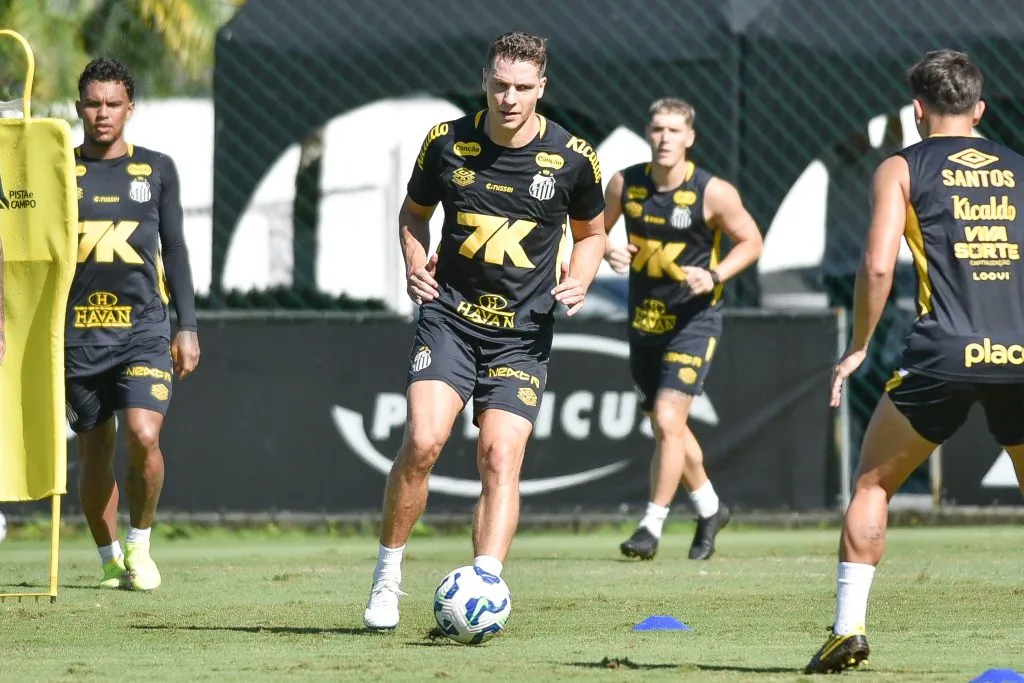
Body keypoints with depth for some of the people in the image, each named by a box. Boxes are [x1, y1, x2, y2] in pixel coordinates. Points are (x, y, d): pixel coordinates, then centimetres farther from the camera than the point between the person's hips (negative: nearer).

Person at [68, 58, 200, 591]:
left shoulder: (156, 170, 8)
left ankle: (140, 543, 2)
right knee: (94, 452, 5)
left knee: (144, 438, -18)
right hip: (78, 331, 1)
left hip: (144, 327, -1)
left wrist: (187, 327, 7)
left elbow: (175, 250, 12)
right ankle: (110, 559, 20)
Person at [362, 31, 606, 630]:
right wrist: (415, 262, -3)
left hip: (523, 333, 0)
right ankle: (388, 579, -1)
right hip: (449, 316, 0)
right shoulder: (447, 143, -2)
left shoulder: (572, 158, -3)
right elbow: (415, 212, 16)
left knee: (501, 457, -13)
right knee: (421, 443, -16)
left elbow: (591, 231, 14)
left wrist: (578, 278, -5)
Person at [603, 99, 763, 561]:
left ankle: (651, 527, -9)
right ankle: (710, 509, 36)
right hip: (644, 317, 5)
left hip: (694, 318, -5)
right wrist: (609, 251, -12)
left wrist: (715, 275, -19)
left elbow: (751, 241, -3)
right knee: (667, 425, 16)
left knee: (667, 421, -16)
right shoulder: (625, 185, -2)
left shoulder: (714, 193, -14)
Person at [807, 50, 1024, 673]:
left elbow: (878, 265, -4)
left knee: (873, 482, 14)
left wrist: (858, 347, 7)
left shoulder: (902, 169, 8)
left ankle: (850, 625, 2)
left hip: (947, 352, -2)